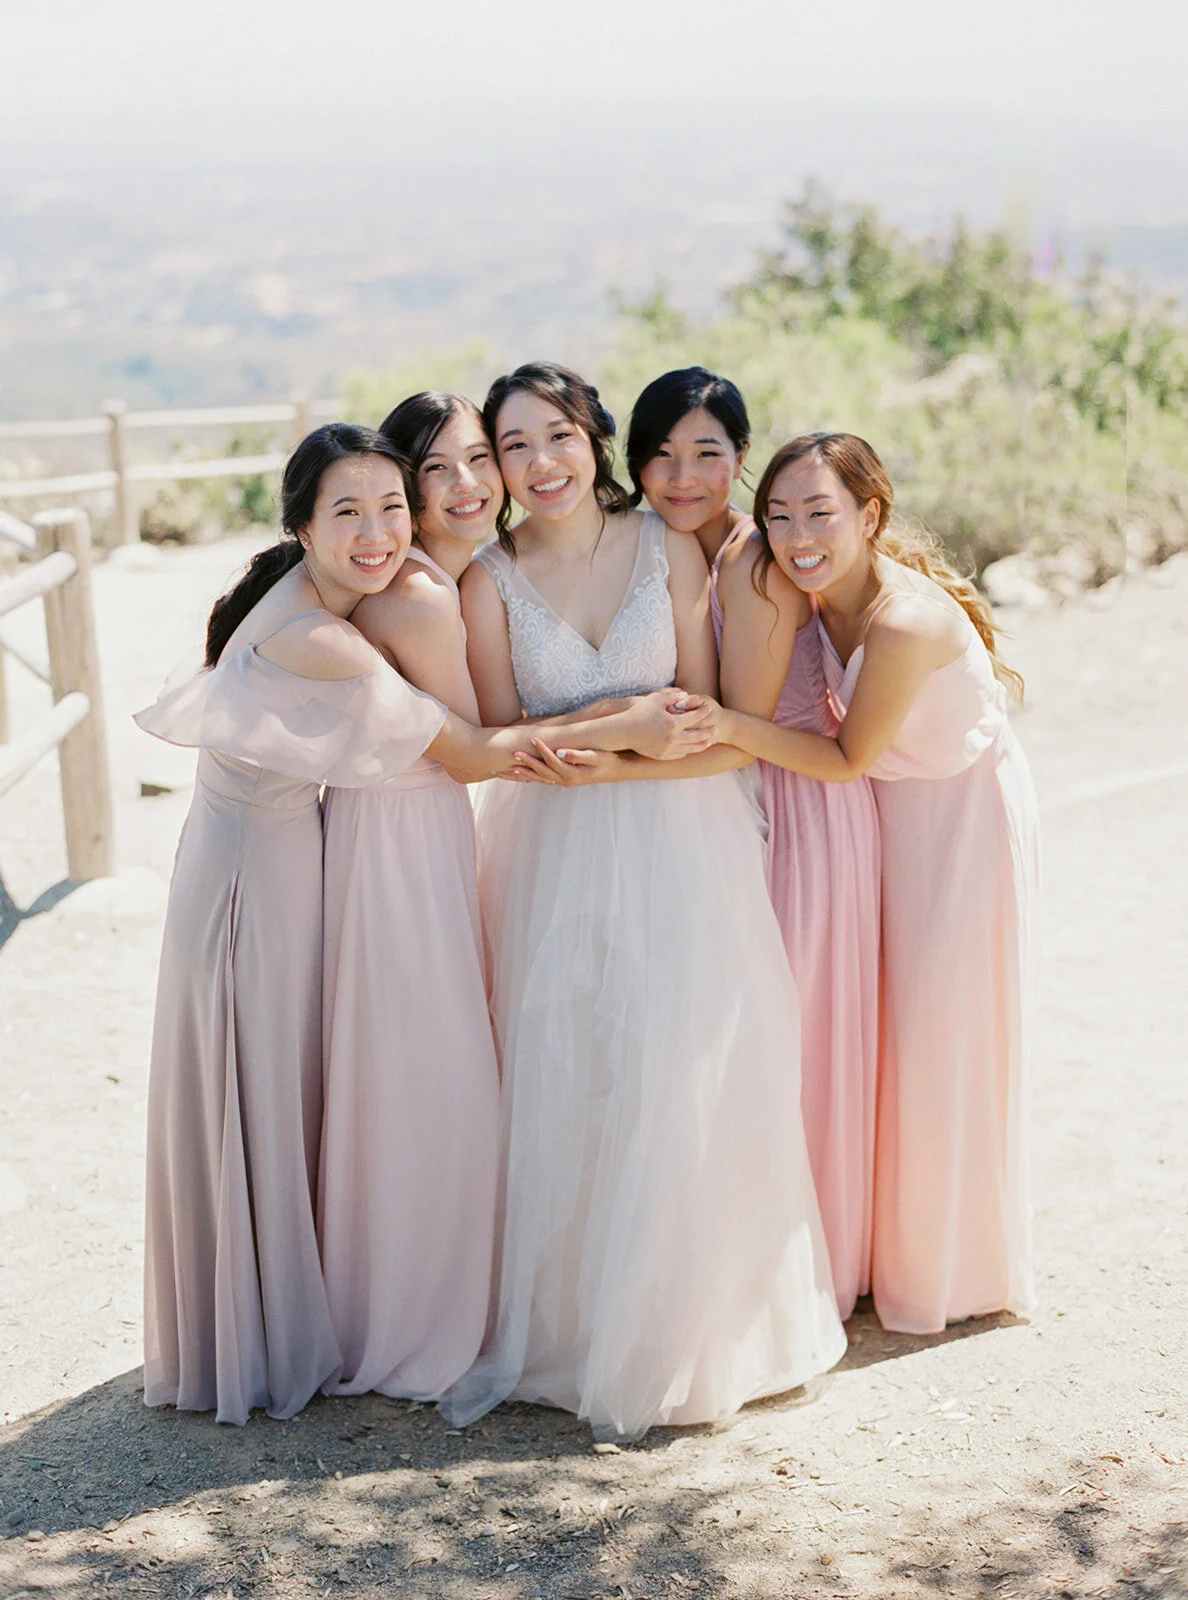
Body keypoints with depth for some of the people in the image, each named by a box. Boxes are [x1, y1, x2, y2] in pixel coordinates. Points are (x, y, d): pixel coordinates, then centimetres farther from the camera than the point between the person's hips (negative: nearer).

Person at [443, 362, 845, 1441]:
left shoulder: (668, 550, 2)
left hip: (677, 839, 0)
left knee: (682, 1072, -3)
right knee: (559, 1079, -2)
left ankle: (679, 1328, 12)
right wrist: (641, 715, -12)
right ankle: (566, 1316, 13)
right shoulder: (492, 579, 1)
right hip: (554, 854, 0)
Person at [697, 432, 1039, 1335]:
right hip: (891, 814, 8)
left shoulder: (906, 623, -32)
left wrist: (728, 724, -31)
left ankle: (954, 1274, 20)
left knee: (941, 1036, 1)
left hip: (964, 815, -8)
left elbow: (847, 758, -22)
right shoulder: (821, 592, -8)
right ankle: (881, 1250, 29)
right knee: (874, 1027, 13)